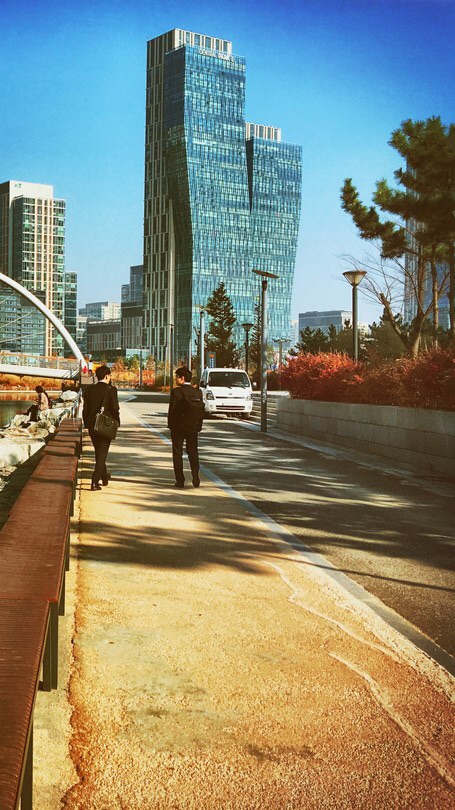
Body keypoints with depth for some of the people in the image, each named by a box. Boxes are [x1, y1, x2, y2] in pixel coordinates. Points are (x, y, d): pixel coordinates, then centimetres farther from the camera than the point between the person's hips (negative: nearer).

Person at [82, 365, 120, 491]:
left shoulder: (89, 389, 1)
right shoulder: (111, 390, -11)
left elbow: (85, 409, 3)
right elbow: (115, 408, -11)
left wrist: (87, 424, 12)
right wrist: (117, 423, 3)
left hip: (92, 425, 4)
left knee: (99, 453, 20)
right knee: (102, 453, 1)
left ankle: (104, 477, 35)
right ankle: (95, 481, -10)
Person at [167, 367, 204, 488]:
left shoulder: (176, 392, -13)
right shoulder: (198, 392, 2)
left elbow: (172, 410, -13)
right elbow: (201, 410, 3)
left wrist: (170, 426, -3)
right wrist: (198, 427, 9)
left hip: (178, 427, -4)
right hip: (193, 428, 4)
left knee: (177, 454, 5)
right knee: (193, 453, 14)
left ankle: (180, 480, 4)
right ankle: (196, 479, 6)